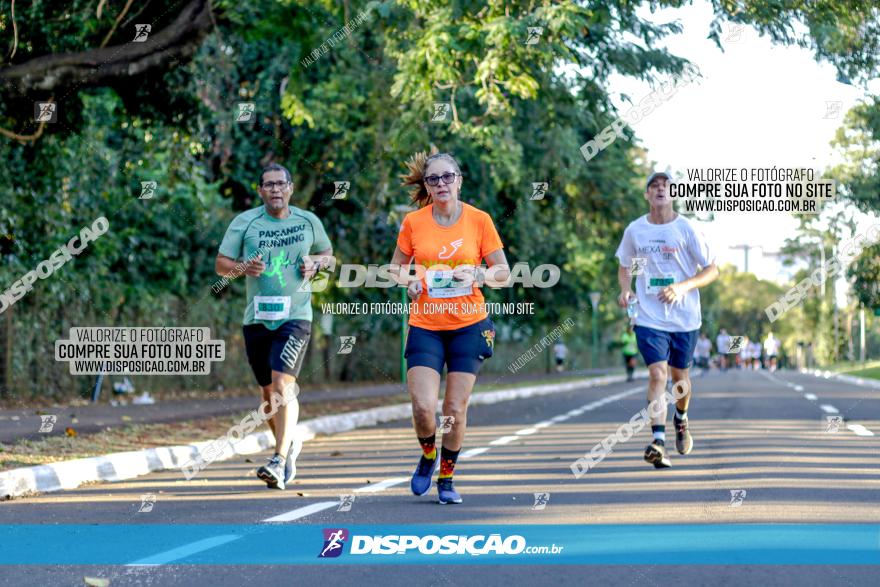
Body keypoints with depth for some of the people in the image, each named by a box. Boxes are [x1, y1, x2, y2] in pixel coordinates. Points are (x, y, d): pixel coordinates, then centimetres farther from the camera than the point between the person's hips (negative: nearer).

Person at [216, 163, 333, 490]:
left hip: (295, 316, -2)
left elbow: (327, 252, 21)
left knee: (282, 384, -18)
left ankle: (279, 462, -21)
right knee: (269, 392, 11)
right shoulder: (244, 222, 2)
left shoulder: (308, 222, 5)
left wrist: (315, 264, -2)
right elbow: (220, 264, 1)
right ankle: (290, 445, 35)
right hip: (257, 318, 2)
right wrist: (243, 267, -19)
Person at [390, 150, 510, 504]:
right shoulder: (413, 222, 0)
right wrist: (409, 279, -9)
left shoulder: (479, 220, -2)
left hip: (468, 325, 0)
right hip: (425, 326, 0)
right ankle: (428, 455, 20)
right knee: (424, 406, -12)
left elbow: (503, 272, 3)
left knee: (456, 408, -1)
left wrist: (478, 274, -17)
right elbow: (396, 268, 13)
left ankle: (446, 478, 19)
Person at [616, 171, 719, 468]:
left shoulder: (687, 229, -5)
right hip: (649, 317, 0)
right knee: (657, 373, -15)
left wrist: (683, 287, -19)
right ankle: (658, 441, -21)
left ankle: (681, 419, 43)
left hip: (685, 317, 0)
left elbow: (712, 270, -3)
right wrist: (625, 289, -2)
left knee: (679, 375, 12)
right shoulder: (634, 230, 3)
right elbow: (625, 265, 19)